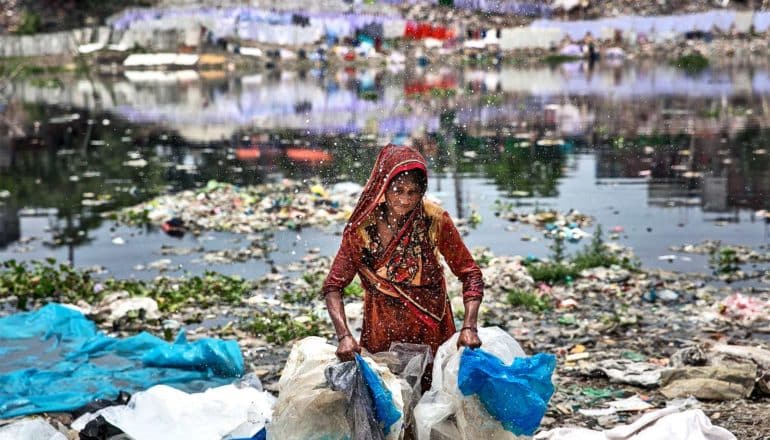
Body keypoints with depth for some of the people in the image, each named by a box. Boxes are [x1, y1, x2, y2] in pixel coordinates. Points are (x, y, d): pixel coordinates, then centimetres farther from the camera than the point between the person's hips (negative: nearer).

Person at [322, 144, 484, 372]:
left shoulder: (435, 220, -14)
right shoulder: (362, 227, -14)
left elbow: (469, 273, -8)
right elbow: (334, 285, -11)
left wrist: (469, 327, -21)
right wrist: (344, 335, -25)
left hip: (432, 329, 0)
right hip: (382, 329, 0)